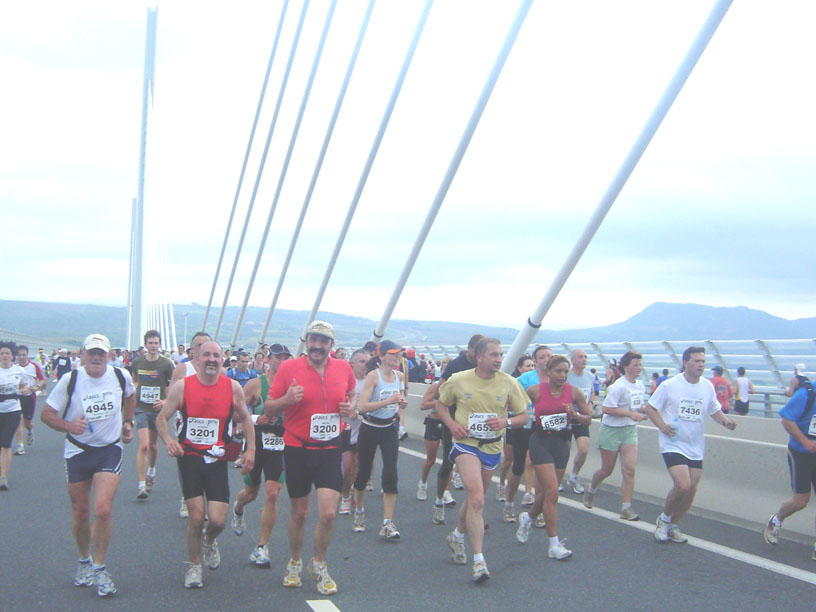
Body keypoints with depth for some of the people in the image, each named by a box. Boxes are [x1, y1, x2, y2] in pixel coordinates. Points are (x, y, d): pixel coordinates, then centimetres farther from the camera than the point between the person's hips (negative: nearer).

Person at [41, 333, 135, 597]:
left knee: (103, 510, -16)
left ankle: (99, 568, 1)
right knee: (80, 513, 9)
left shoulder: (121, 376, -5)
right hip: (77, 451, 1)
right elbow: (47, 414, -6)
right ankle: (84, 560, 35)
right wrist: (69, 426, -24)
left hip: (110, 449, 0)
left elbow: (130, 396, 19)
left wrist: (127, 422, 12)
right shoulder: (70, 380, -10)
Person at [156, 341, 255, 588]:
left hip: (217, 460, 1)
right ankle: (194, 566, 19)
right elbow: (161, 418, 4)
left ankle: (209, 541, 33)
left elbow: (245, 419, 13)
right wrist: (168, 440, -15)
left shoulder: (233, 388, 0)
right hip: (189, 457, -1)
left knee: (218, 520, -5)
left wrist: (251, 449, 4)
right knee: (196, 517, -6)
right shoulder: (182, 387, -4)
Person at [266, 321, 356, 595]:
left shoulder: (343, 368, 1)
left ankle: (319, 564, 18)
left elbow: (351, 395, 20)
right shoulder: (289, 368, -7)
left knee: (328, 513, -8)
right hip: (297, 449, -1)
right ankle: (295, 563, 36)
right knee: (299, 512, 12)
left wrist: (351, 407, -3)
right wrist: (287, 399, -23)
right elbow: (270, 406, -2)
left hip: (330, 449, 1)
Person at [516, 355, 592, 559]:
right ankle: (554, 544, -6)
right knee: (552, 492, -12)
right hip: (541, 442, -4)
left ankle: (527, 517, 44)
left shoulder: (574, 392, -1)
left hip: (562, 443, 4)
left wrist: (575, 415, -11)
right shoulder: (534, 391, -7)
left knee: (545, 492, 12)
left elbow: (589, 418, 6)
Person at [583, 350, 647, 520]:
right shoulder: (618, 387, -18)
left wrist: (641, 411, 0)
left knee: (629, 469, -8)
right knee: (607, 469, 7)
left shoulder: (640, 386, 6)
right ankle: (591, 490, 37)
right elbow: (606, 408, -22)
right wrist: (630, 413, -25)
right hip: (612, 430, -6)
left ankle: (626, 508, -4)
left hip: (630, 430, 6)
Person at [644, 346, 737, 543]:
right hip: (673, 444, -5)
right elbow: (650, 408, -2)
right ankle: (664, 519, 7)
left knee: (691, 490, 5)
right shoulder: (669, 385, -9)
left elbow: (714, 410, 17)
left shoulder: (707, 386, 4)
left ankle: (673, 526, 27)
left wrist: (725, 421, -4)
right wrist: (662, 425, -18)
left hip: (696, 447, 5)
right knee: (682, 486, -20)